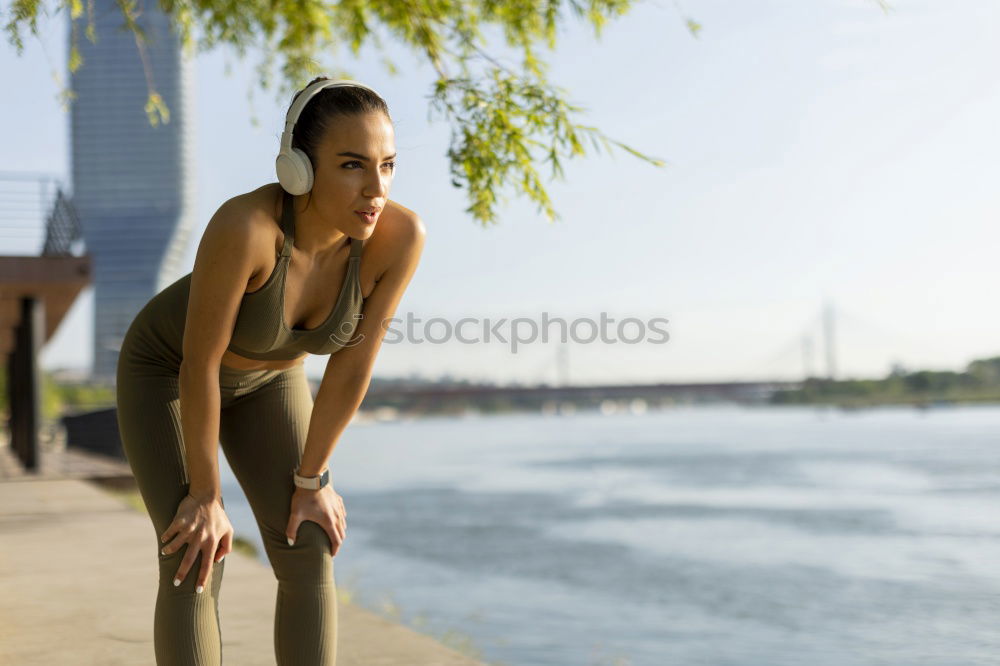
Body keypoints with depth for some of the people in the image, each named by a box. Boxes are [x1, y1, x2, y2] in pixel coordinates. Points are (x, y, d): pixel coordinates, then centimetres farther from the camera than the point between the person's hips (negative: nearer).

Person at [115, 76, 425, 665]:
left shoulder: (401, 235, -30)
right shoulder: (244, 226, -43)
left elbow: (354, 364, -19)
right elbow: (200, 362, -32)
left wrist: (311, 477, -10)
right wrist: (206, 495, -21)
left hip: (264, 378, 4)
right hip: (167, 371, -4)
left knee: (310, 554, -6)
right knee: (194, 565, -13)